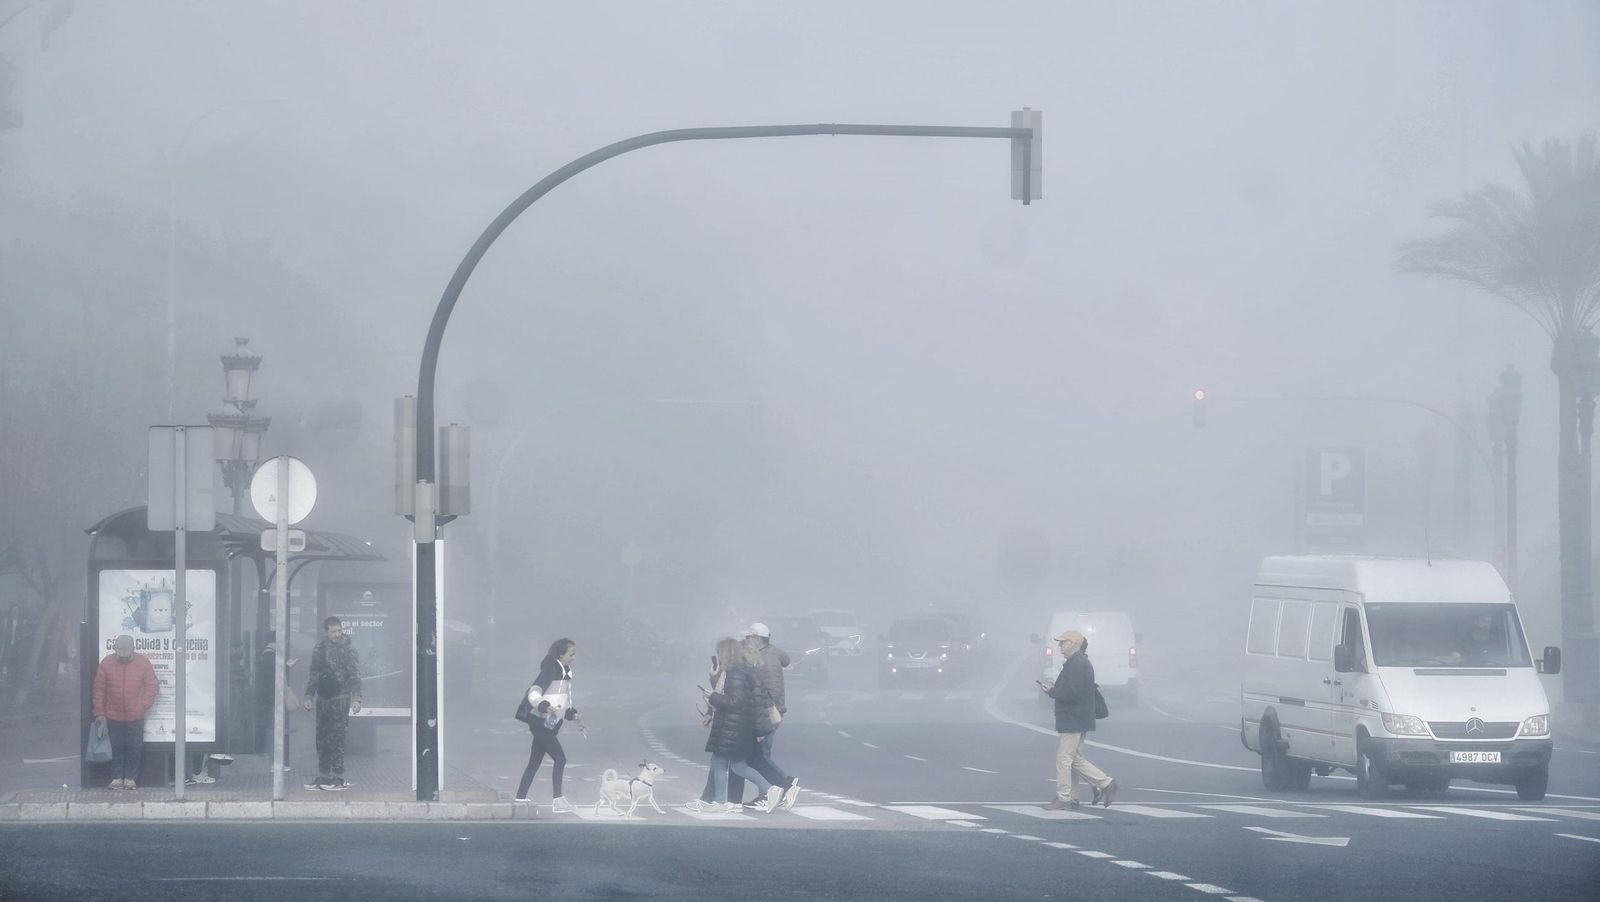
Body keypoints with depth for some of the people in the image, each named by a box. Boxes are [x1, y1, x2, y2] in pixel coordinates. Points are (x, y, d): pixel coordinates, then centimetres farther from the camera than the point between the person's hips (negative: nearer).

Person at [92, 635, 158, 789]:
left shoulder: (143, 662, -3)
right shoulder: (107, 663, -2)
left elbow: (152, 686, 3)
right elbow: (99, 689, 1)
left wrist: (143, 705, -7)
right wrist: (100, 713, -2)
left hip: (136, 717, 0)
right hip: (113, 716, 0)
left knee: (134, 748, 3)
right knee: (116, 747, 5)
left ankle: (130, 778, 12)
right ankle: (117, 778, 13)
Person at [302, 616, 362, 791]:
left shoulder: (347, 651, -2)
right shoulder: (319, 650, 11)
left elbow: (355, 676, -4)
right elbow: (313, 674, 18)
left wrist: (356, 698, -13)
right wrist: (309, 696, 12)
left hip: (340, 698, -5)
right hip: (323, 698, 5)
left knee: (337, 738, -8)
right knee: (322, 739, 6)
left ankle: (338, 778, -5)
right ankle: (323, 778, 11)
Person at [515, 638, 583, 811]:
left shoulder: (566, 672, 15)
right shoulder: (550, 670, -14)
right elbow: (533, 693, -22)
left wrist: (574, 716, 17)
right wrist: (545, 706, -38)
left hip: (550, 724, 9)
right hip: (540, 722, -9)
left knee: (535, 762, 12)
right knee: (560, 758, -15)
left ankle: (520, 798, 17)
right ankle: (557, 800, -16)